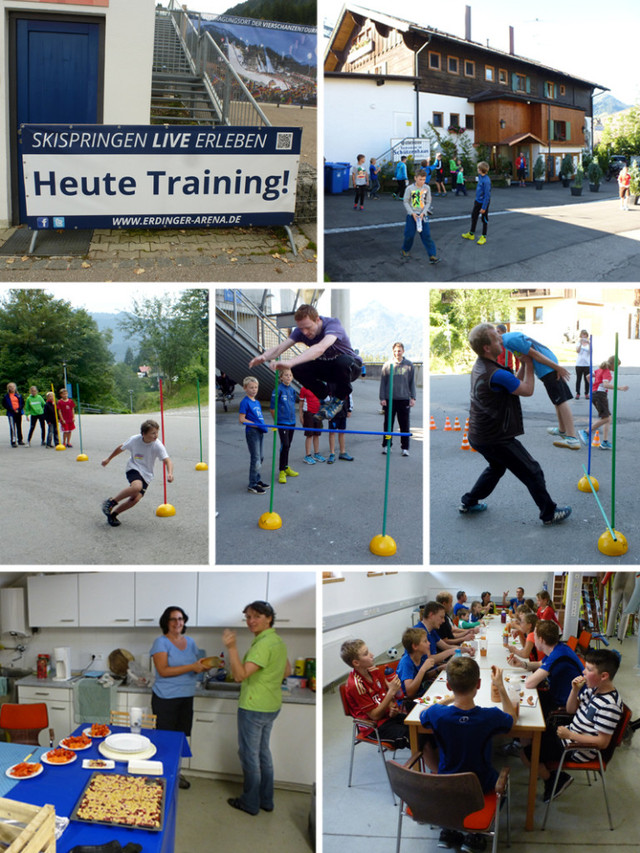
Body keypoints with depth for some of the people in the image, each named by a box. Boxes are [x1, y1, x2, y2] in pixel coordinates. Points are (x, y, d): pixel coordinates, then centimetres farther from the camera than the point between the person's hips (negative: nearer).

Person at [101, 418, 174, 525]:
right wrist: (108, 459, 21)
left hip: (146, 475, 2)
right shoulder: (134, 440, -11)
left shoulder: (158, 445, -14)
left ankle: (113, 514, 7)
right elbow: (121, 448, 8)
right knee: (137, 486, -34)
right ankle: (111, 502, -14)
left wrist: (170, 473, -44)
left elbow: (167, 460, -23)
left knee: (136, 498, -16)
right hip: (133, 468, -2)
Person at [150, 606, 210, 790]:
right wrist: (192, 667, -25)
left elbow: (197, 667, 16)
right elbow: (163, 671, -20)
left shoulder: (190, 642, 9)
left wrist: (205, 666, -9)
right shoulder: (161, 642, -10)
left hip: (186, 697, 6)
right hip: (165, 698, -6)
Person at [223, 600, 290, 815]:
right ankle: (266, 800, 29)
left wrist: (232, 648, -37)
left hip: (254, 708, -9)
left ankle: (250, 803, 17)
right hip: (271, 706, 9)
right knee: (263, 752, 20)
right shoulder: (278, 641, 7)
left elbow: (240, 675, -29)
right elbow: (287, 671, 18)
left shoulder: (263, 644, -23)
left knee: (249, 755, 5)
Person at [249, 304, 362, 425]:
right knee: (297, 369, -22)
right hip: (326, 366, 5)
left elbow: (321, 348, -52)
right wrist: (264, 357, -48)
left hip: (352, 366, -5)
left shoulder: (333, 324, -32)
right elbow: (280, 347, -24)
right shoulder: (301, 330, -13)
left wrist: (290, 362, -64)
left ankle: (339, 399, -14)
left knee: (343, 362, -42)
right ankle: (325, 398, -1)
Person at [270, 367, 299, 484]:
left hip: (291, 421, 6)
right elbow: (273, 408, -7)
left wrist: (292, 416, 15)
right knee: (285, 445, -10)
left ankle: (286, 467, 26)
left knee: (288, 445, 14)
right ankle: (282, 471, -4)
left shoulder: (292, 390, 8)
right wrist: (276, 420, 0)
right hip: (282, 422, -6)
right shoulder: (278, 390, -11)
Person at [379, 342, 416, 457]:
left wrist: (413, 398, 2)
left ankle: (405, 448, 9)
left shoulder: (409, 365, 5)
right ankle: (386, 445, 17)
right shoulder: (387, 365, 2)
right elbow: (382, 383, 5)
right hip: (389, 399, 0)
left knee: (404, 425, 2)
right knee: (388, 424, 6)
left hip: (404, 399, 0)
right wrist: (382, 398, -1)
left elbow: (412, 383, 9)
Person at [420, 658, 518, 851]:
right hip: (481, 785, -1)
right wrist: (500, 687, -1)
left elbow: (423, 714, 1)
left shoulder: (437, 714, -26)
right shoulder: (491, 717, -28)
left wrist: (447, 700, 6)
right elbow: (512, 718, -3)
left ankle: (448, 829, 25)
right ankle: (473, 834, 20)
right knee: (502, 778, 31)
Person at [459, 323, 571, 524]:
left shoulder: (480, 367, 4)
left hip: (478, 436, 9)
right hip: (496, 439, -9)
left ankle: (468, 502, 38)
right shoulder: (497, 374, -27)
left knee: (497, 467, 32)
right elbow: (527, 390, -12)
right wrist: (529, 364, -1)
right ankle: (550, 513, 18)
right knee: (532, 472, 5)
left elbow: (514, 384, 12)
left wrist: (523, 365, 4)